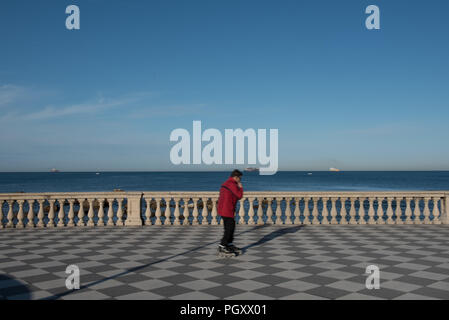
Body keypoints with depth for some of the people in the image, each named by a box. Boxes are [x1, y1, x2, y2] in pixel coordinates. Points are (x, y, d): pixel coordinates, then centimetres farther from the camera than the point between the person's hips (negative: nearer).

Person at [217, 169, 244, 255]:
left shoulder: (225, 183, 17)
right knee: (229, 228, -5)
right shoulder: (232, 184, -15)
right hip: (227, 210, -10)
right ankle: (222, 247, -3)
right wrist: (240, 187, -3)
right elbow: (239, 196, -16)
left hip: (222, 209, 10)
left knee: (231, 226, 17)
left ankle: (230, 245, 25)